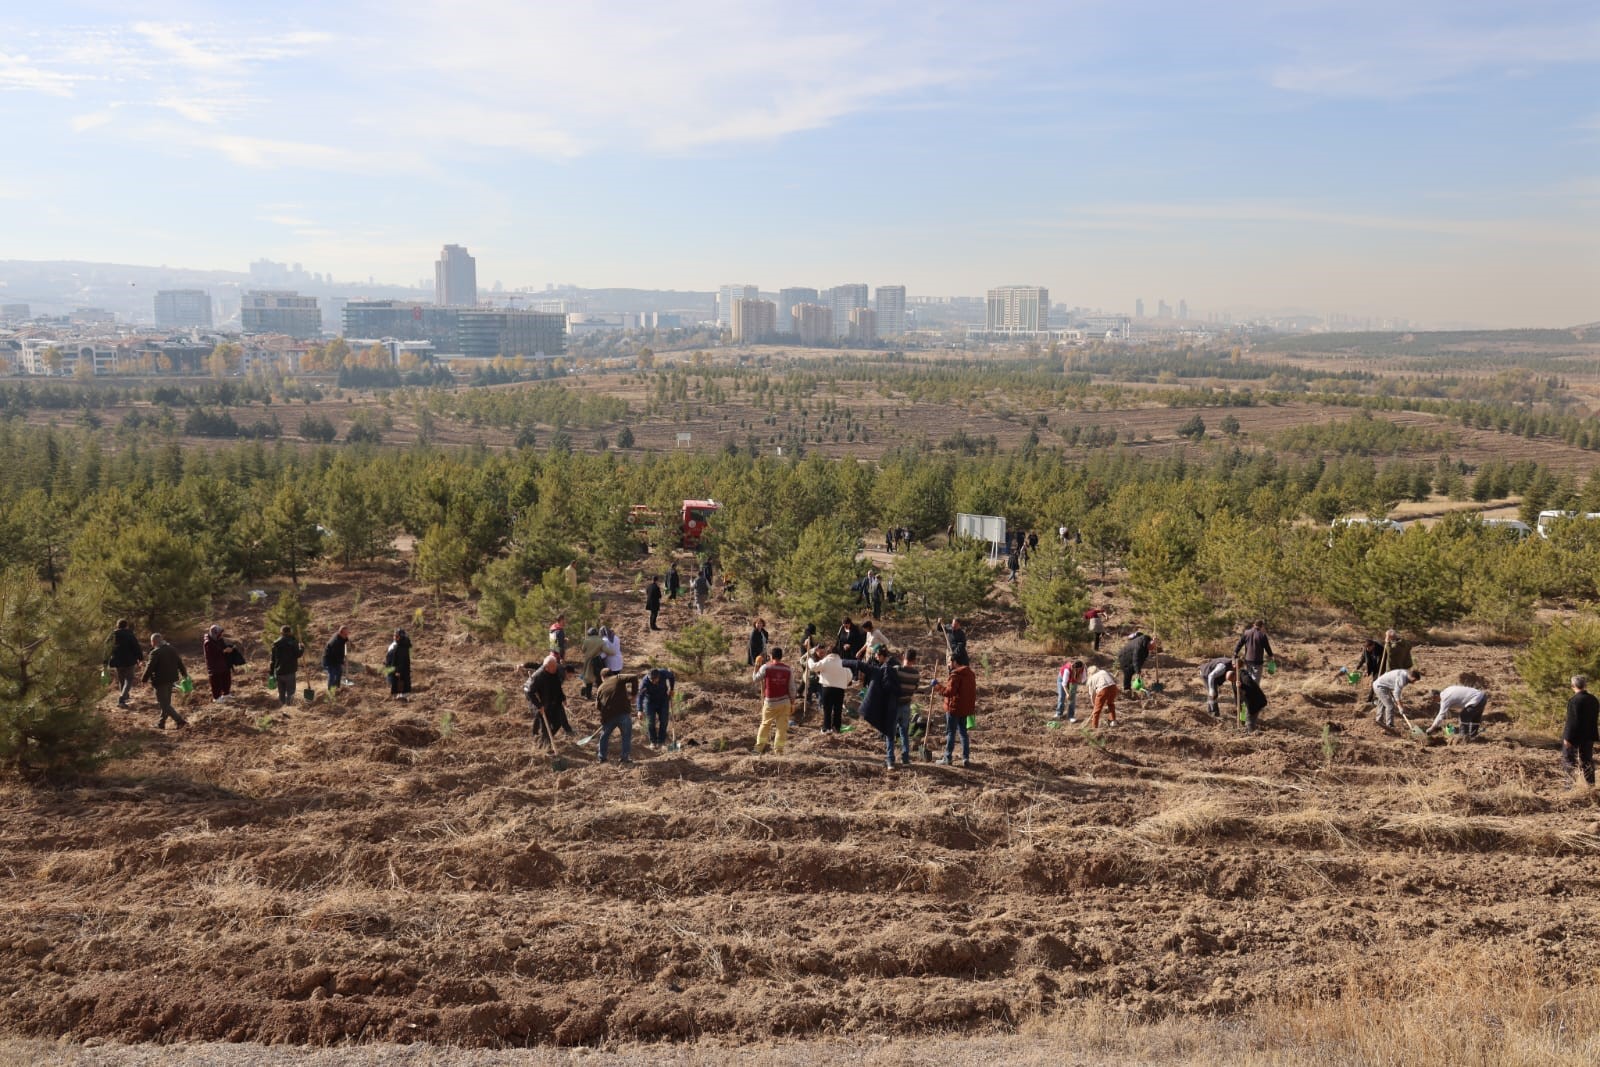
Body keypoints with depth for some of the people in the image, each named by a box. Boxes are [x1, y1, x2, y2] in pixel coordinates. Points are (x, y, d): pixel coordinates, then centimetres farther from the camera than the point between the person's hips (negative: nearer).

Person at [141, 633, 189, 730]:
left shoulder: (155, 653, -17)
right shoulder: (172, 649, 7)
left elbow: (150, 668, -16)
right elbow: (180, 663, 14)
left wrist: (144, 680, -5)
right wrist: (184, 674, 24)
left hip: (160, 681, -8)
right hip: (171, 680, 8)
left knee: (164, 704, -3)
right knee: (166, 703, 19)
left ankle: (181, 721, -12)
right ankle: (161, 723, 27)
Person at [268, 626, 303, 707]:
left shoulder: (275, 643, 5)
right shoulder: (292, 642, -10)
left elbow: (273, 659, 7)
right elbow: (298, 654, -12)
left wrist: (272, 672, 15)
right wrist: (302, 648, 7)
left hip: (279, 672, 4)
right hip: (290, 672, -4)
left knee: (281, 693, 16)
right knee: (290, 692, 2)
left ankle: (281, 706, 19)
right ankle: (288, 706, -4)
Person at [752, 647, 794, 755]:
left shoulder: (766, 667, -8)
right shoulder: (788, 669, 0)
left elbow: (755, 679, 4)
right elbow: (791, 688, 1)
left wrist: (756, 668, 18)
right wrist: (792, 703, 9)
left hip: (770, 702, -1)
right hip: (785, 702, 1)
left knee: (765, 724, 14)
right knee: (782, 726, 5)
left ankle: (759, 747, 17)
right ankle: (778, 750, 4)